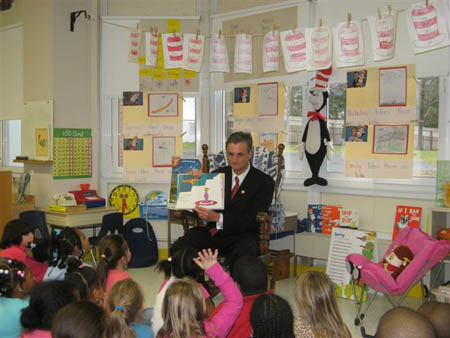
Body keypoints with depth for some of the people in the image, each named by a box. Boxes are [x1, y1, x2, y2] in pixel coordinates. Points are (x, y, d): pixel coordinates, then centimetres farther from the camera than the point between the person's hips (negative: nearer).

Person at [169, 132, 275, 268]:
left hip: (241, 237, -3)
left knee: (244, 254, -38)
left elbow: (253, 219, -10)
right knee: (178, 248, -24)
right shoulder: (218, 174, 16)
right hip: (211, 231, 3)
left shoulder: (264, 181, 2)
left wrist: (218, 217, -23)